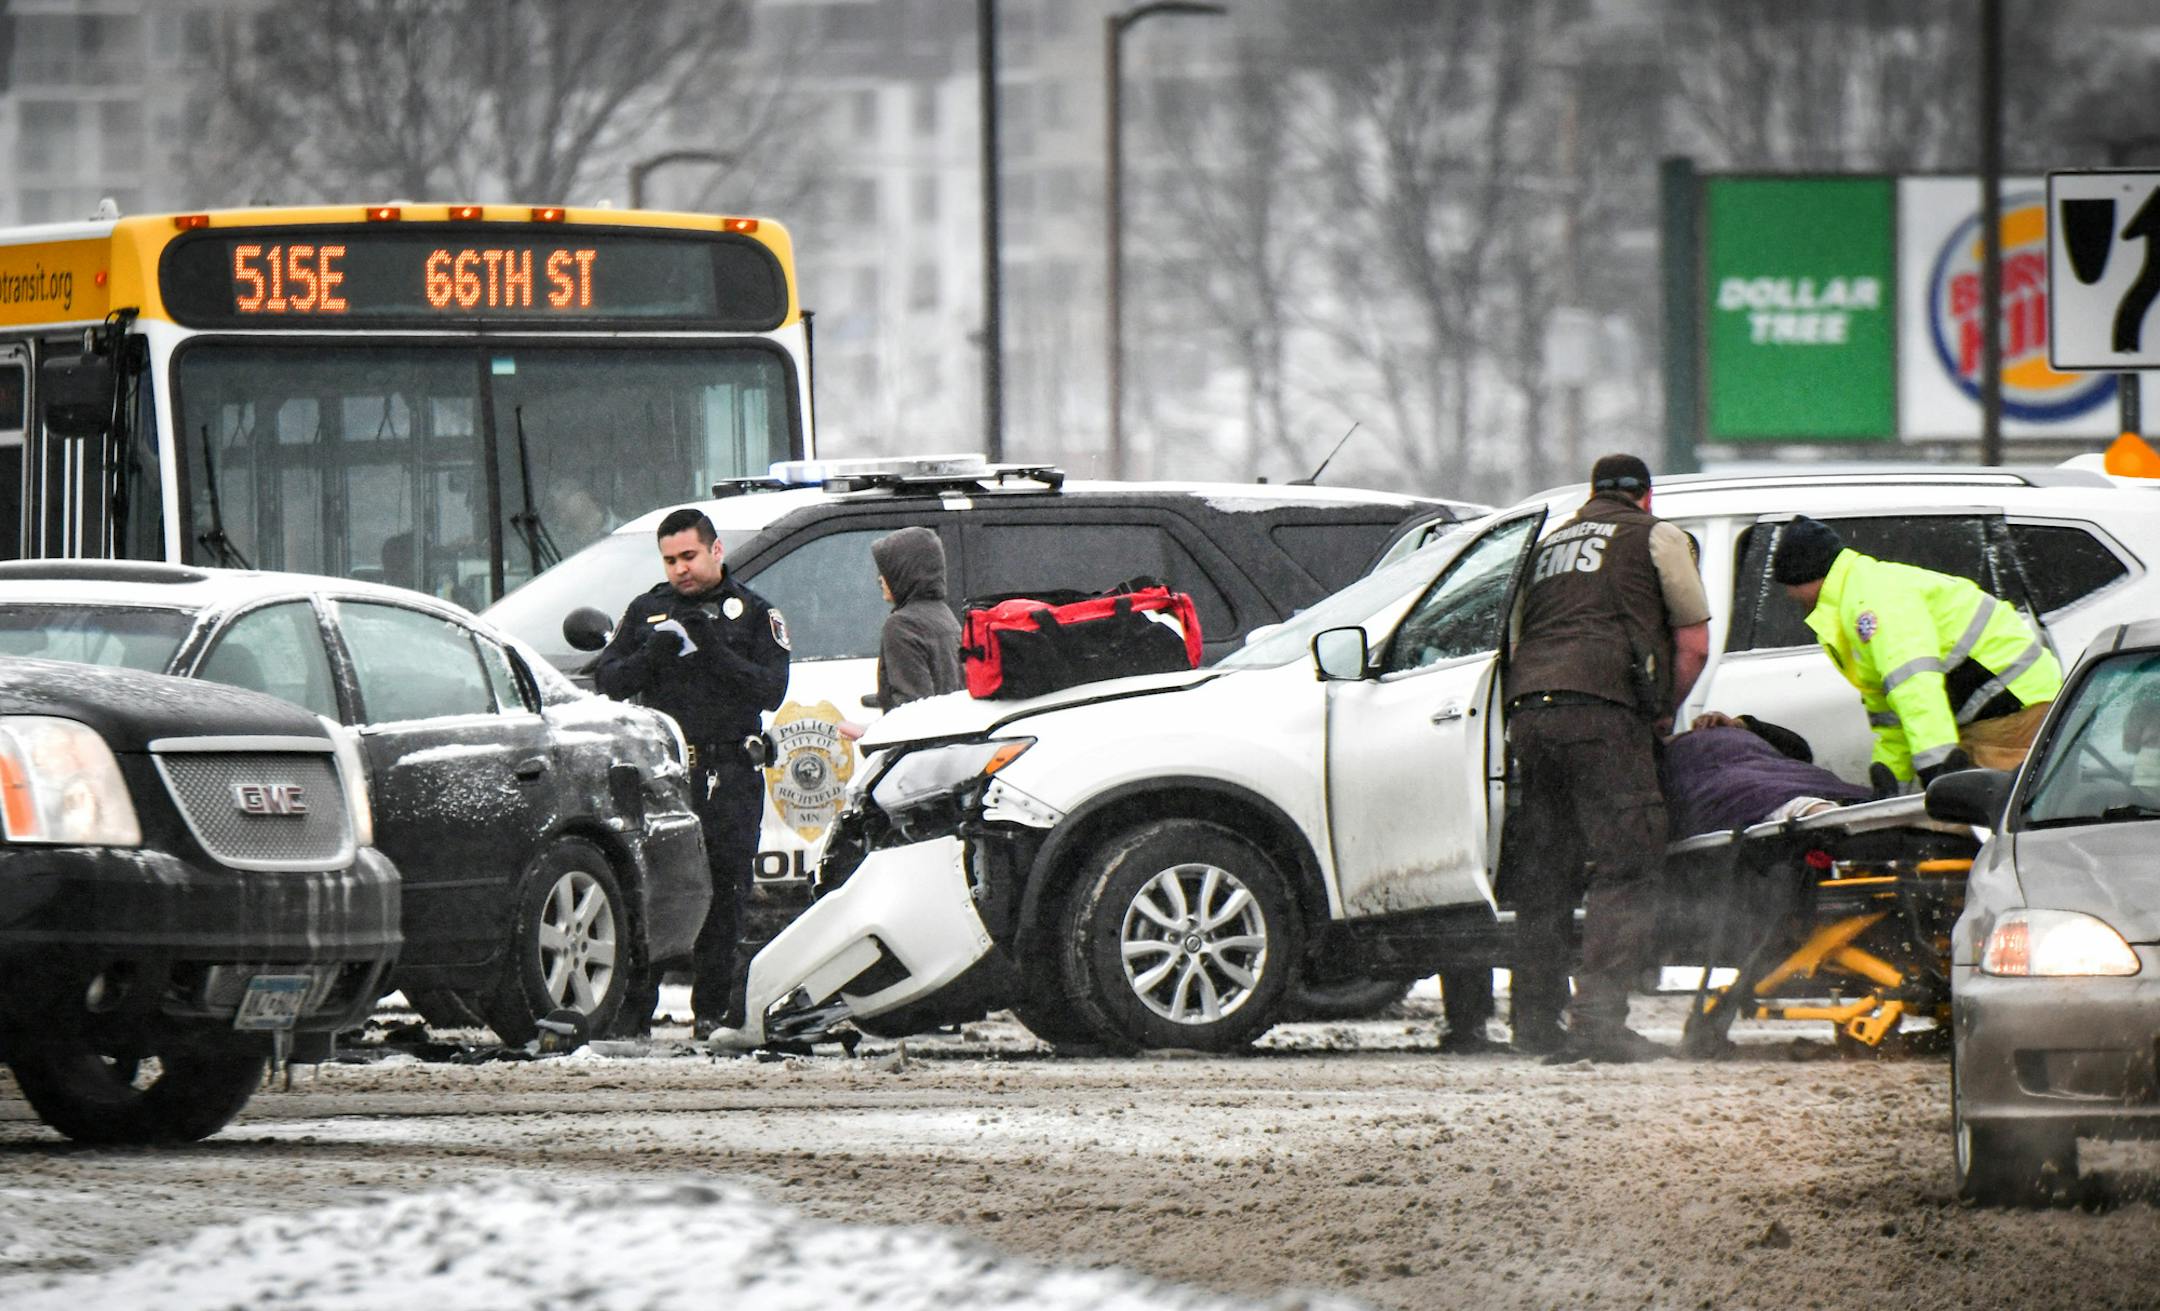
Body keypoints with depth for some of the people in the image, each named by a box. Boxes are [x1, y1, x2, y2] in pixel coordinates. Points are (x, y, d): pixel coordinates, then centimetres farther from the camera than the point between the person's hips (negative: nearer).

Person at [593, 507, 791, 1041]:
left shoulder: (754, 613, 10)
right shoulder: (648, 611, 16)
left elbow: (771, 690, -3)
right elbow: (607, 680, 8)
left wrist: (715, 653, -15)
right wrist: (652, 655, -11)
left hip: (730, 775, -1)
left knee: (724, 894, -1)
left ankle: (715, 1007, 6)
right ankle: (632, 1007, -7)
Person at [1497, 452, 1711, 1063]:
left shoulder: (1551, 544, 30)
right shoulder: (1656, 537, 14)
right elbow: (1694, 645, 10)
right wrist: (1662, 714, 25)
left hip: (1527, 708, 6)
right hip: (1602, 708, -6)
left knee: (1541, 874, 11)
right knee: (1625, 868, -7)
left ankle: (1537, 1018, 11)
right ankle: (1597, 1018, -17)